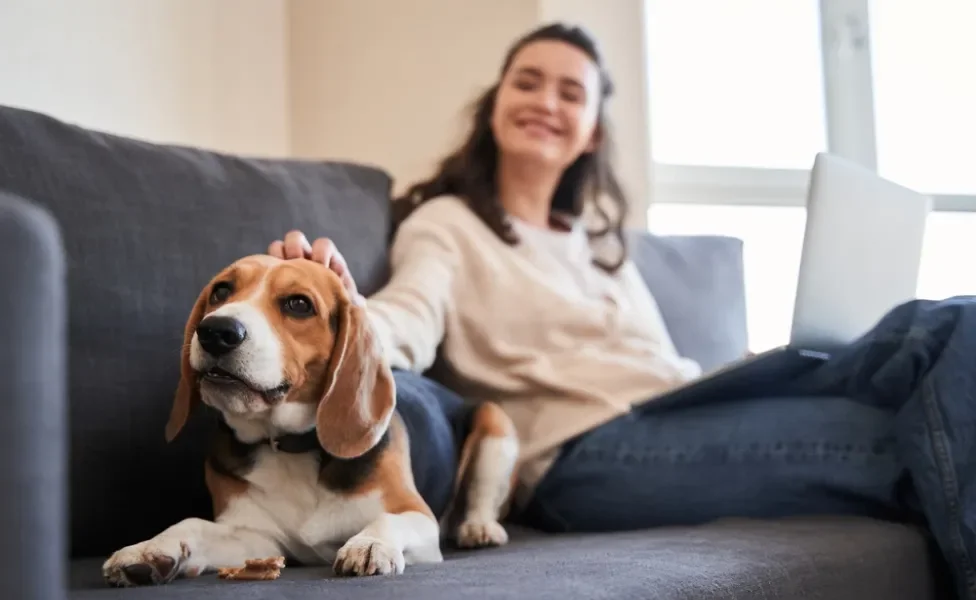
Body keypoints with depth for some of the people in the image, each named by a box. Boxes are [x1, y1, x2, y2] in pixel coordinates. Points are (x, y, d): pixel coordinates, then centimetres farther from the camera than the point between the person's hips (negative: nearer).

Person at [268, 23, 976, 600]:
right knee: (901, 439, -25)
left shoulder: (598, 236, 29)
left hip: (685, 416, 7)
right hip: (588, 451, -7)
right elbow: (409, 325, -14)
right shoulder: (446, 225, 8)